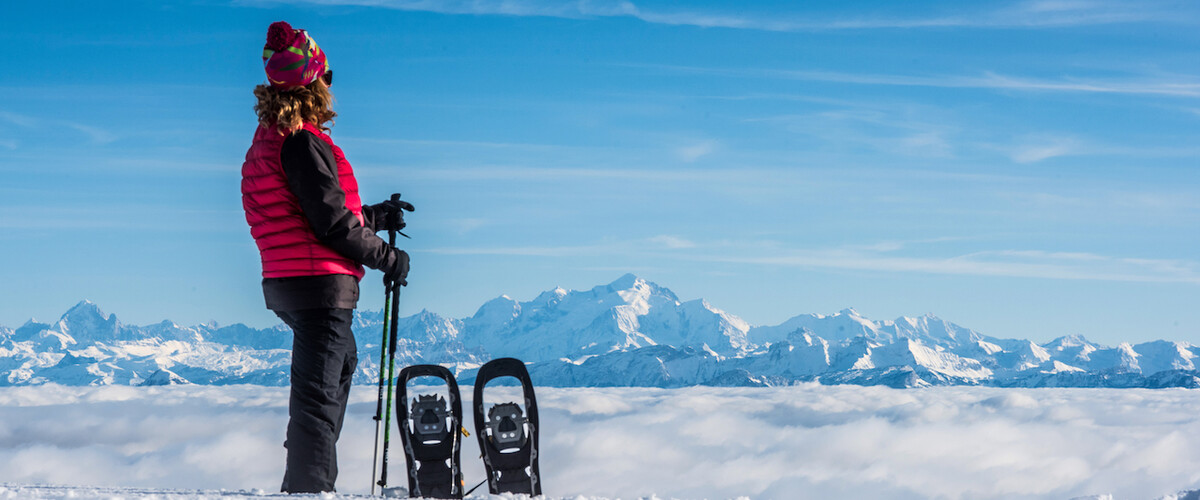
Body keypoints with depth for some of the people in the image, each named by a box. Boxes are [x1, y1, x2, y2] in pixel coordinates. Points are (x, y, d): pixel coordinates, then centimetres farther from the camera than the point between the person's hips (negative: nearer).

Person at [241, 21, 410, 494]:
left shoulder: (265, 142, 14)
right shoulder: (302, 143, -16)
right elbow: (331, 223, -19)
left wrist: (376, 216, 24)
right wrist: (387, 258, -8)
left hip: (285, 285, 10)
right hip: (321, 283, -10)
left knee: (342, 361, 25)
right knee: (317, 394, -7)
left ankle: (315, 480, 30)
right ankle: (307, 488, -7)